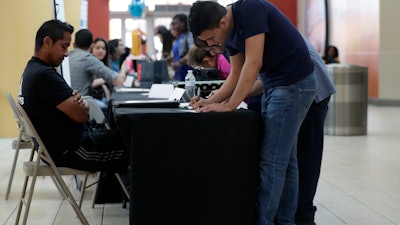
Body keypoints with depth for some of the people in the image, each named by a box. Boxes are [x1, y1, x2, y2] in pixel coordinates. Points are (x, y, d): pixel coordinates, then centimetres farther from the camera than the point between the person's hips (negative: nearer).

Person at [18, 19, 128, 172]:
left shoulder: (33, 70, 10)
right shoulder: (44, 75, -23)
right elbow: (82, 115, -21)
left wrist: (76, 100, -10)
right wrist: (81, 104, 1)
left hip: (60, 146, 10)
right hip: (71, 150, -10)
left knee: (118, 135, 19)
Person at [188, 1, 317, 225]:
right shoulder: (230, 34, 6)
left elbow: (252, 64, -24)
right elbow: (237, 75, 13)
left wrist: (229, 106, -20)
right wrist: (212, 101, 0)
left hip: (294, 83, -9)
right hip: (274, 85, 9)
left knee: (272, 160, -7)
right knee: (284, 159, 13)